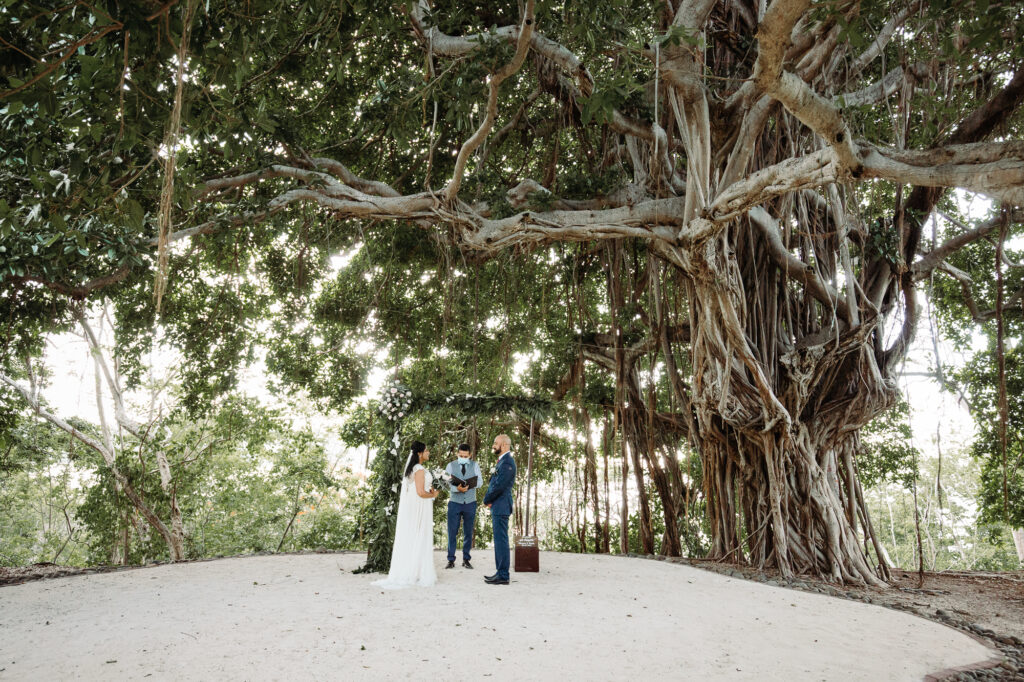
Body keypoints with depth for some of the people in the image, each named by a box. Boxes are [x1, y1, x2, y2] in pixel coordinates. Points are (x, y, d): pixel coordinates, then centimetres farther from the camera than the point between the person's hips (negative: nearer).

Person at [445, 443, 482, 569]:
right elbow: (447, 484, -6)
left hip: (470, 503, 1)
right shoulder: (451, 466, 2)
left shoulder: (475, 465, 6)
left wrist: (469, 485, -20)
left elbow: (479, 481, 0)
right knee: (452, 532, -2)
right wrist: (457, 489, -25)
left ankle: (466, 560, 15)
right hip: (455, 502, -1)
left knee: (468, 533, 6)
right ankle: (451, 560, 7)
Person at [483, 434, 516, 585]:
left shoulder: (507, 462, -17)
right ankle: (500, 572, 21)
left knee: (501, 540, -6)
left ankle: (503, 576, -1)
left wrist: (486, 500, -7)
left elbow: (499, 486, -21)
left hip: (501, 507, -10)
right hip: (497, 506, 10)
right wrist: (489, 500, 3)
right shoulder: (503, 461, 16)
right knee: (500, 540, 14)